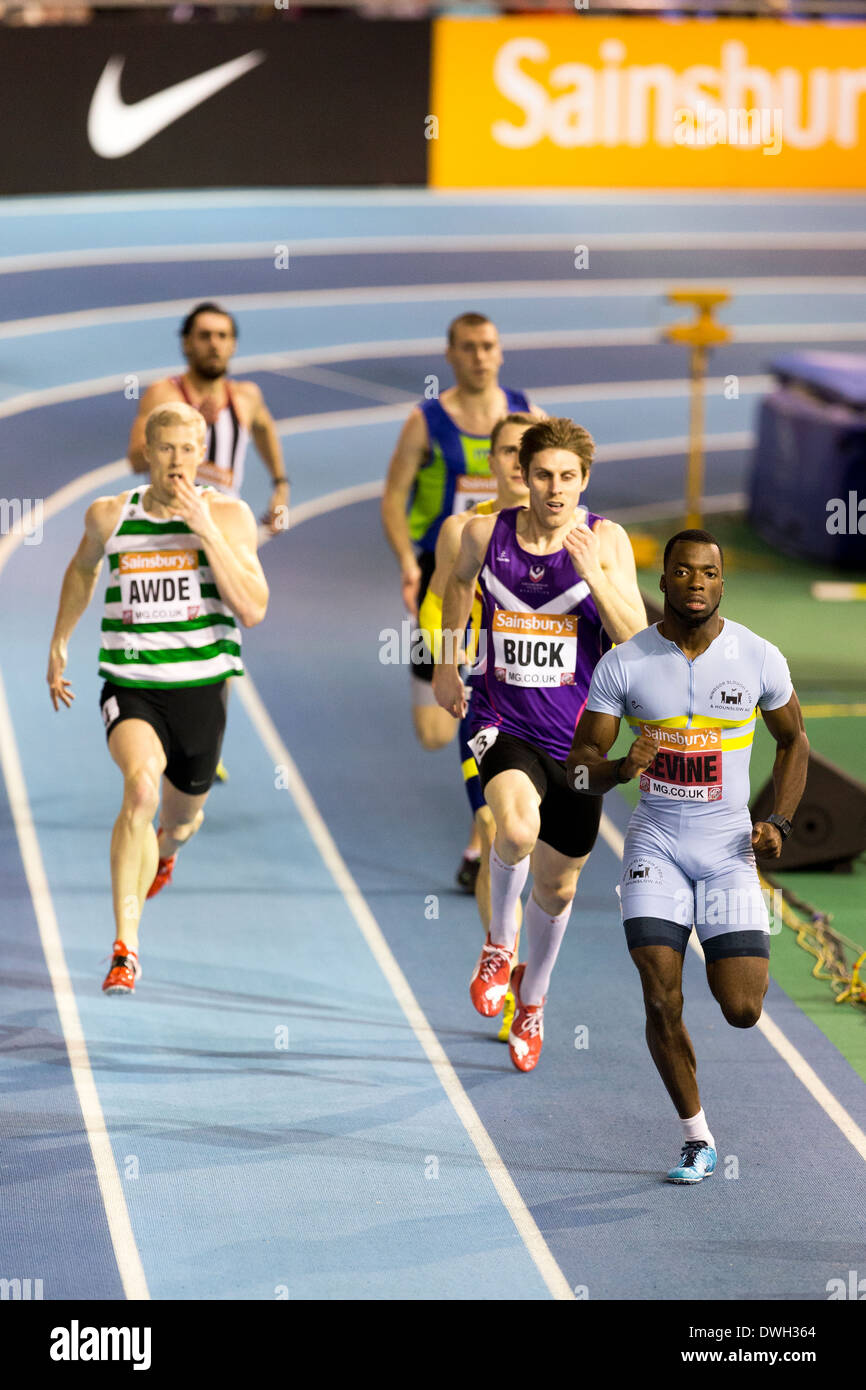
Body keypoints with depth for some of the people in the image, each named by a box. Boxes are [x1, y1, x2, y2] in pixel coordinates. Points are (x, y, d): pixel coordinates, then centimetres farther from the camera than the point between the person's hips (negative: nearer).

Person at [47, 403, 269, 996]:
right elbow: (83, 569, 22)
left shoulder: (228, 515, -7)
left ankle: (163, 851, 63)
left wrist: (206, 528, -23)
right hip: (131, 685, -1)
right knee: (141, 785, -30)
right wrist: (59, 643, 26)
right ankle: (126, 948, -28)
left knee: (182, 815, 20)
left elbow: (253, 610, -19)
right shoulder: (109, 515, -1)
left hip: (200, 687, 1)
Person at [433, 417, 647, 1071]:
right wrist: (446, 664, 24)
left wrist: (593, 574, -27)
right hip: (503, 724, -1)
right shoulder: (487, 533, -5)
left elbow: (638, 642, -15)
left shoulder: (606, 540, -9)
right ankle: (500, 942, -2)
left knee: (557, 887, 14)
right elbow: (461, 582, 19)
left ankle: (532, 995, 44)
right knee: (516, 830, -33)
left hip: (576, 738, 1)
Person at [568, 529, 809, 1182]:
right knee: (662, 1002, -9)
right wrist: (621, 768, -25)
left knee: (742, 1010, -6)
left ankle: (742, 963, 33)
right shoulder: (625, 663, -6)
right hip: (656, 842, 0)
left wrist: (778, 823, -2)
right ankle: (697, 1138, 11)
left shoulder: (758, 658, -5)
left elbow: (794, 741, 11)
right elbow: (580, 764, -2)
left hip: (728, 846, 0)